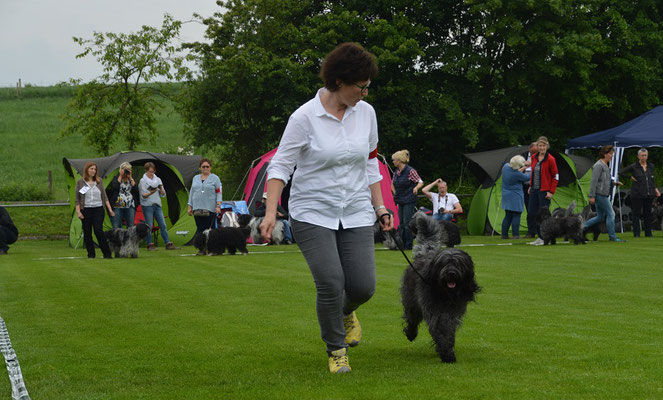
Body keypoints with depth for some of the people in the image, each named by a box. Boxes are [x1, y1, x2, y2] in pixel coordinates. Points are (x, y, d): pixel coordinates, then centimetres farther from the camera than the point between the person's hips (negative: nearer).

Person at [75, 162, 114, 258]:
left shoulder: (99, 181, 8)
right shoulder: (80, 182, 3)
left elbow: (104, 196, 12)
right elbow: (77, 198, 3)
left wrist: (110, 209, 6)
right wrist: (78, 211, -6)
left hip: (98, 209, 0)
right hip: (86, 210, 0)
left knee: (99, 231, -12)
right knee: (87, 233, 1)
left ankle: (107, 253, -6)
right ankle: (91, 254, 11)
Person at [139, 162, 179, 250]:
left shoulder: (158, 180, 13)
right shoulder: (143, 181, 0)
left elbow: (163, 195, 11)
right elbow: (143, 196, -6)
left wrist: (161, 188, -9)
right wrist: (150, 193, -23)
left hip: (157, 205, 4)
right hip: (147, 206, -4)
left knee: (163, 225, 0)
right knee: (149, 226, -4)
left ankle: (168, 244, 1)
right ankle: (150, 245, 2)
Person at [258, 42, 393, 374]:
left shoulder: (365, 113, 3)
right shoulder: (305, 117, -12)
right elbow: (280, 165, -11)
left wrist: (380, 207, 12)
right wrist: (270, 212, -20)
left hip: (355, 213, 4)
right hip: (312, 213, -4)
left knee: (363, 285, -6)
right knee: (330, 283, -15)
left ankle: (345, 311, 32)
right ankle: (336, 348, 9)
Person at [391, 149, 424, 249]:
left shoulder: (410, 171, -13)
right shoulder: (396, 172, 9)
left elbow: (420, 182, -12)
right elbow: (392, 184, 25)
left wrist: (416, 188, -32)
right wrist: (395, 194, 12)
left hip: (409, 201, -8)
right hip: (400, 201, 8)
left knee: (407, 223, -9)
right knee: (402, 224, 10)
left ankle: (409, 245, -5)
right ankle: (402, 244, 15)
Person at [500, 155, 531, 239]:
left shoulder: (506, 166, -4)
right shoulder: (517, 174, -23)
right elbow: (527, 178, -7)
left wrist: (521, 170, 5)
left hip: (506, 195, 7)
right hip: (515, 196, -7)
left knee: (508, 216, 13)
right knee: (516, 216, 0)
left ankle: (504, 234, 13)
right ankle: (515, 234, -1)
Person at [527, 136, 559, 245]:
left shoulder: (550, 159, -10)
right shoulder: (534, 157, 8)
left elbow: (556, 177, -8)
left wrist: (551, 191, -12)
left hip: (544, 191, -7)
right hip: (534, 190, 7)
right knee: (531, 214, 5)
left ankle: (544, 238, 4)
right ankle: (539, 236, 15)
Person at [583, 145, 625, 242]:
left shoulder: (605, 166, 17)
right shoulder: (598, 165, -14)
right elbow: (594, 181, -18)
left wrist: (615, 183, 15)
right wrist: (592, 196, -21)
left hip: (604, 195, 10)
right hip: (600, 194, -10)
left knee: (600, 217, 11)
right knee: (610, 214, -6)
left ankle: (582, 227, 15)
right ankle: (612, 236, 0)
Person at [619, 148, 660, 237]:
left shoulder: (651, 166, 11)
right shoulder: (634, 167, -3)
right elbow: (621, 173, 1)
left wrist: (655, 189, 8)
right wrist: (631, 177, -3)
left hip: (649, 193, 4)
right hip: (637, 194, -4)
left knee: (648, 213, 8)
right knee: (636, 214, -1)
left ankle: (648, 233, 15)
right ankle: (636, 233, 2)